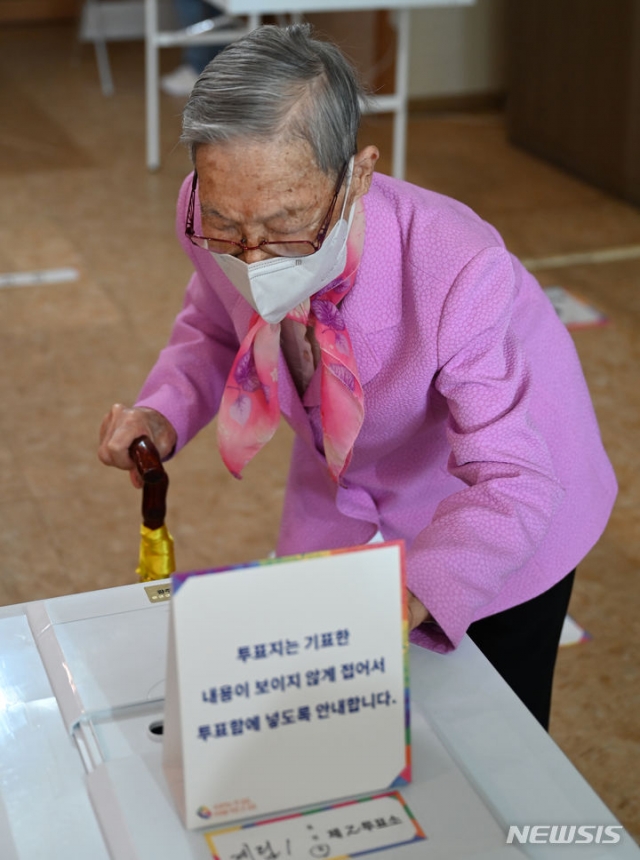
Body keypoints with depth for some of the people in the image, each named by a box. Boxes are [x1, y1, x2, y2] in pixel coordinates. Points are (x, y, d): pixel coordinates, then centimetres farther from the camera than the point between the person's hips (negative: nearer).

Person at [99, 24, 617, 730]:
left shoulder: (459, 271, -40)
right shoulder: (214, 224, -26)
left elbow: (513, 486, -36)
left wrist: (407, 601, -52)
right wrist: (163, 413, -22)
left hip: (498, 519, -4)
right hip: (341, 491, 4)